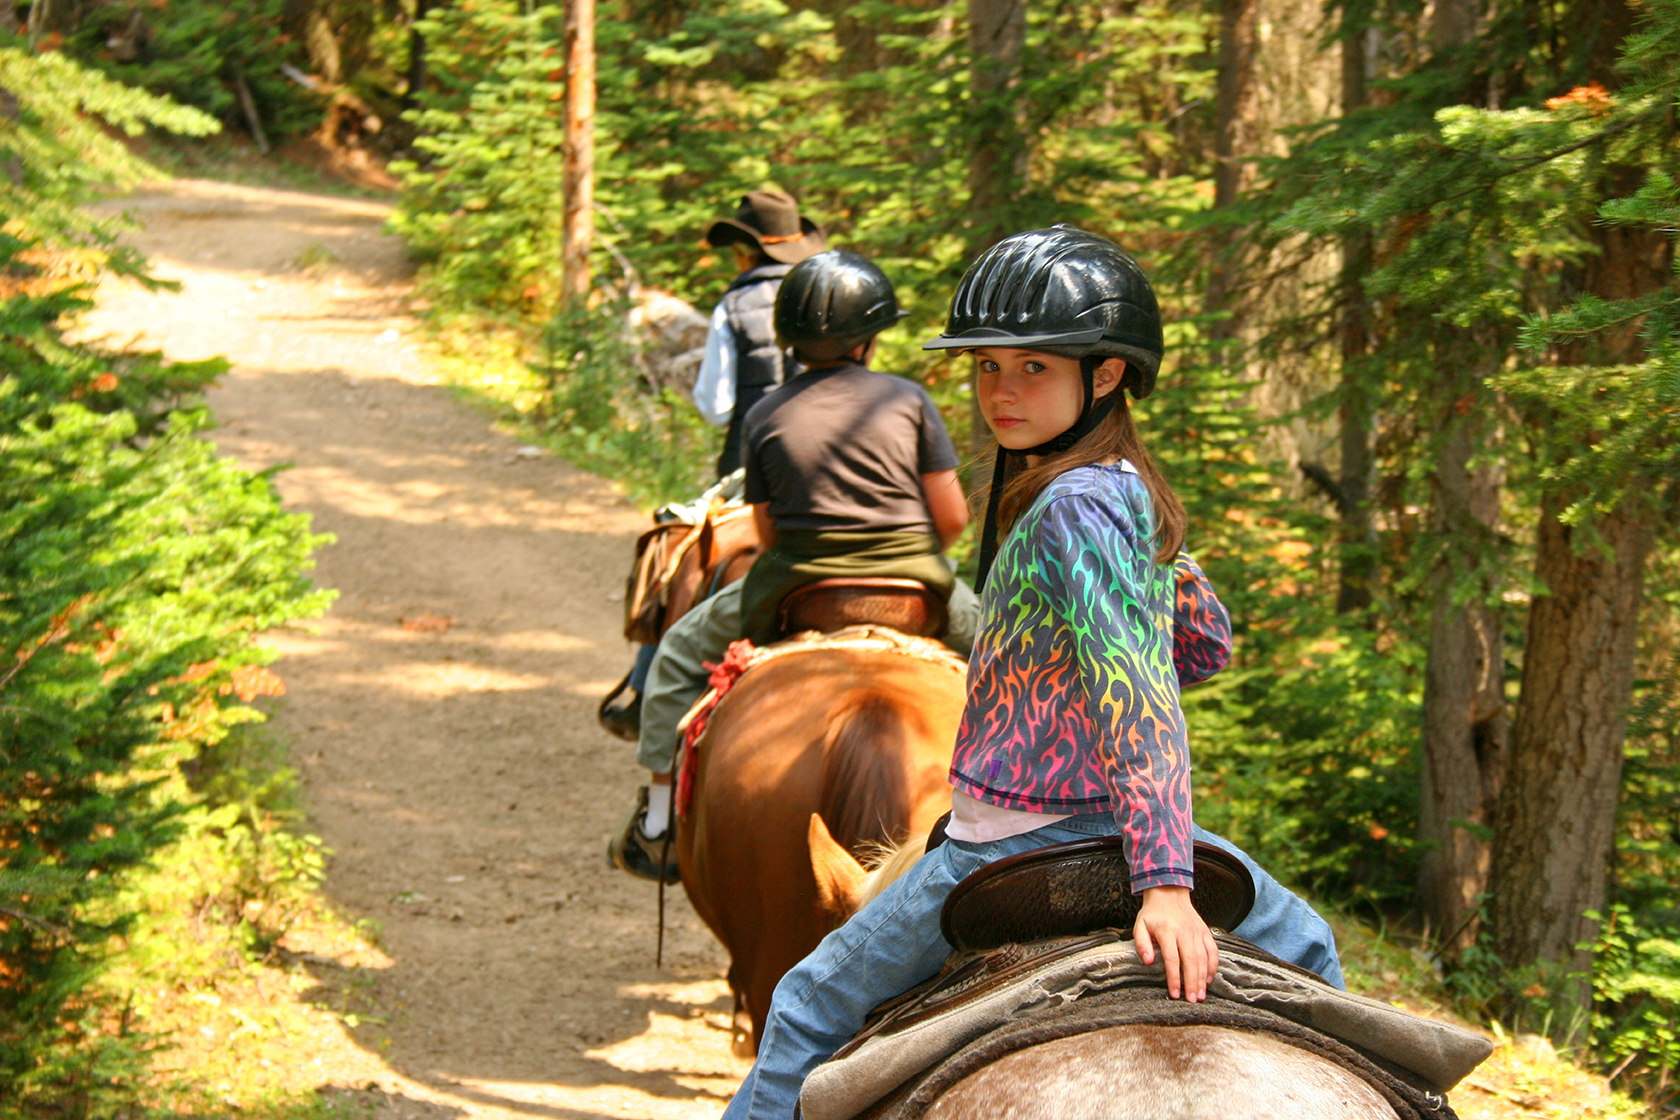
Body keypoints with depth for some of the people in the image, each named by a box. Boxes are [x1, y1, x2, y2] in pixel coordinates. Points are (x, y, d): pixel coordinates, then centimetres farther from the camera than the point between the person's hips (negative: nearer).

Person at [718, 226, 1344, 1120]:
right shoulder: (1131, 493, 6)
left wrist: (1163, 881, -35)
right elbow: (1206, 643, 22)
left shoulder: (1072, 507, -20)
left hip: (1014, 837, -8)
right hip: (1113, 827, 8)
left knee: (812, 1004, 9)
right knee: (1304, 949, 33)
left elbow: (1137, 693, -28)